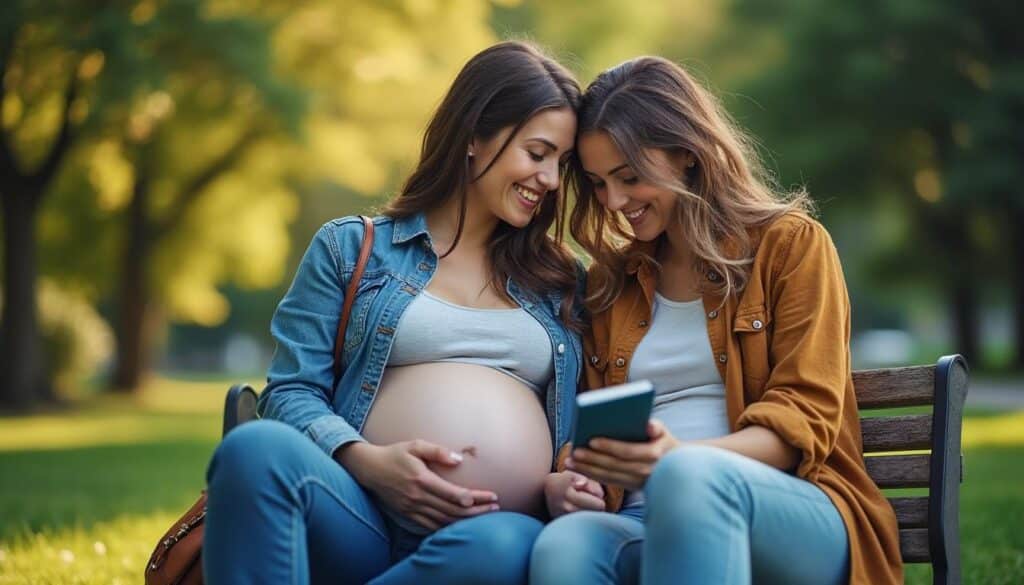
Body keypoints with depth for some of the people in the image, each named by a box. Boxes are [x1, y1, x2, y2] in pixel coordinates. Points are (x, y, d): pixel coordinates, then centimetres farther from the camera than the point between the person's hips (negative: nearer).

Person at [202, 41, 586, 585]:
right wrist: (365, 460, -14)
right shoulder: (350, 248, 14)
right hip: (360, 516, -1)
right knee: (258, 448, -36)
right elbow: (290, 391, 6)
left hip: (498, 531, 1)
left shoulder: (562, 283, 21)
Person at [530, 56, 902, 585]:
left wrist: (678, 457, -22)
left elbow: (804, 420, -3)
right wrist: (572, 476, -6)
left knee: (691, 476, -40)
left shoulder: (791, 245, 8)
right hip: (648, 520, 3)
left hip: (792, 512, -3)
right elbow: (592, 425, 20)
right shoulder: (608, 282, 21)